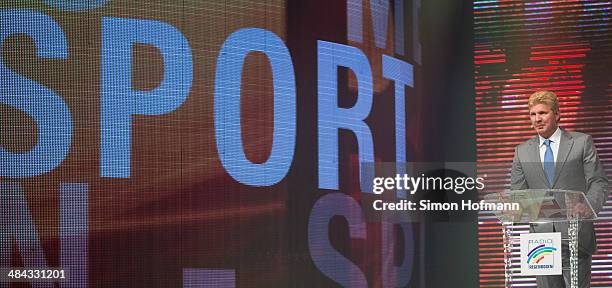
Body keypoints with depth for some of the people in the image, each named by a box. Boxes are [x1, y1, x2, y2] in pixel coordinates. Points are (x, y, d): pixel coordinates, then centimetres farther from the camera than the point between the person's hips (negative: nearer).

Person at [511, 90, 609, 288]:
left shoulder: (582, 142, 6)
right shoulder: (523, 151, 14)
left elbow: (599, 182, 2)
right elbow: (517, 191, 10)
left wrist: (589, 205, -19)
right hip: (541, 235, 3)